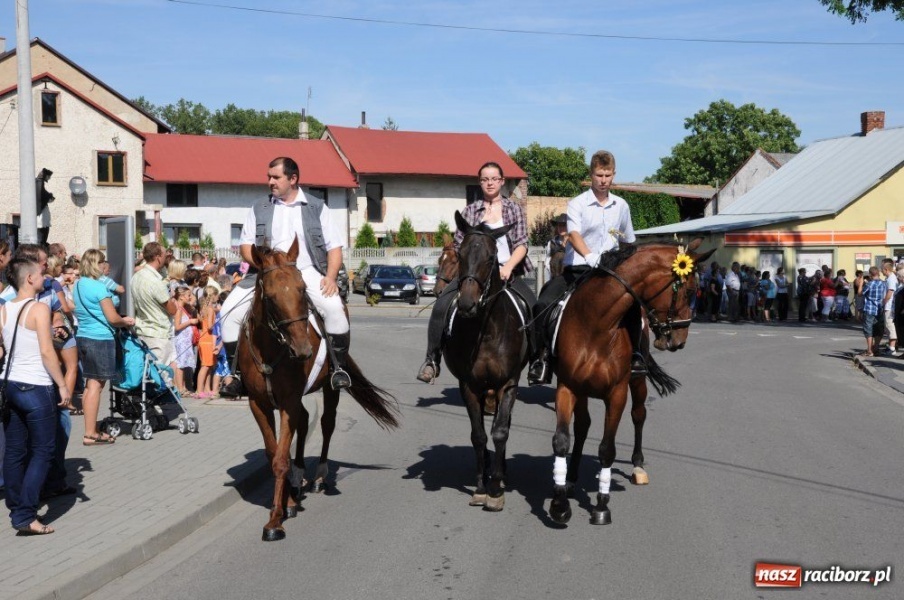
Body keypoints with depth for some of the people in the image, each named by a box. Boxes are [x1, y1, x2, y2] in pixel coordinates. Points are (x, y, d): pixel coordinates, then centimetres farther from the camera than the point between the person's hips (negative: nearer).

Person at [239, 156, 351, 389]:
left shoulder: (317, 207, 10)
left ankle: (339, 367, -17)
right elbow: (246, 247, 11)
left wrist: (330, 277, -10)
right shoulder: (259, 210, 14)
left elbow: (334, 247, 7)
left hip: (307, 271, -2)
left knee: (334, 307, -30)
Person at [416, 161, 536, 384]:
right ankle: (432, 359, -10)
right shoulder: (470, 211, 11)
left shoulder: (514, 210, 10)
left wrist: (508, 267, -15)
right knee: (442, 305, -21)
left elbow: (522, 244, 2)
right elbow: (459, 244, 9)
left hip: (507, 271, 0)